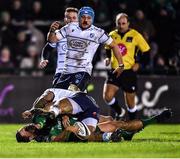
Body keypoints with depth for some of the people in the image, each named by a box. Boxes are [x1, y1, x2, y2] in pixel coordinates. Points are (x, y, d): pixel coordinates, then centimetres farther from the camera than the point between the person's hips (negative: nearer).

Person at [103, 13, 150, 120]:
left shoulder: (135, 35, -5)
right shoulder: (112, 35, 7)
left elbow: (146, 51, 1)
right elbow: (108, 49, 24)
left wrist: (138, 63, -10)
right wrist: (108, 58, 5)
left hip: (129, 72, -3)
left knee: (130, 102, 3)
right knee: (107, 96, -12)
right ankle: (119, 112, 16)